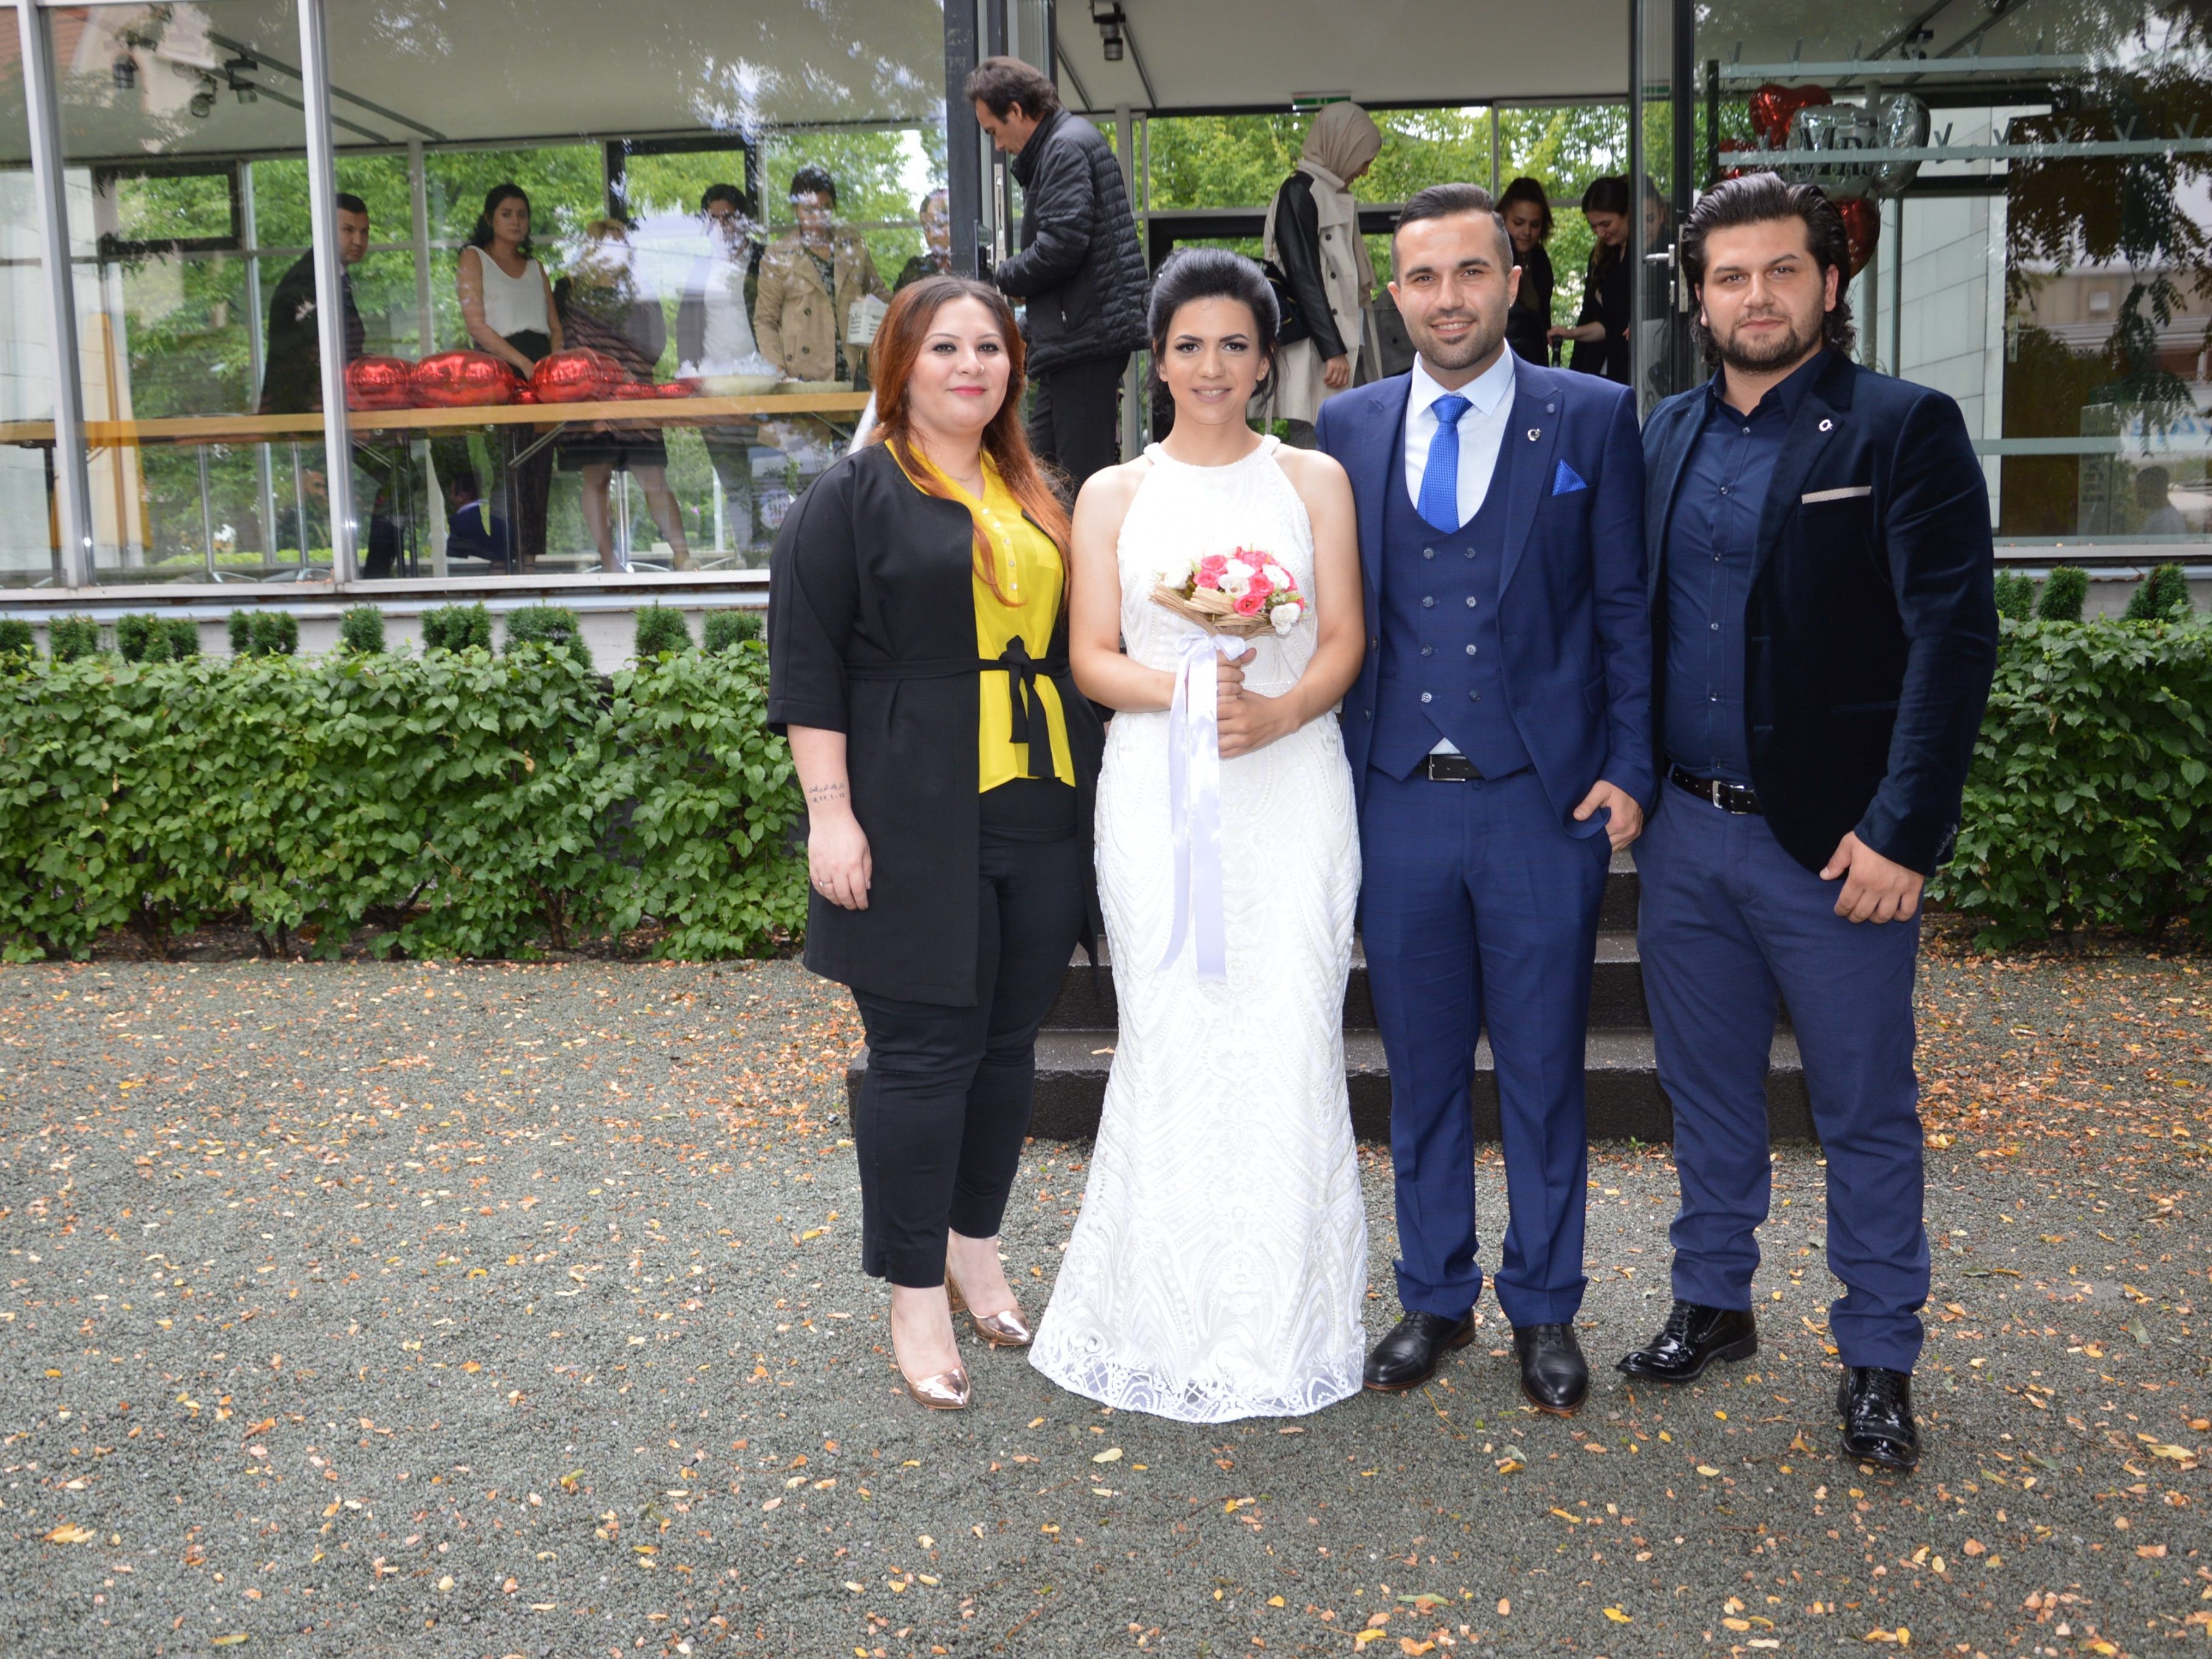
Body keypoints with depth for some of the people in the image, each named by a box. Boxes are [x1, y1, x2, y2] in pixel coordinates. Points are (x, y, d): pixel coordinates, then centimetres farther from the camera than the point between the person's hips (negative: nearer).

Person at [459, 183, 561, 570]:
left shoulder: (534, 266, 23)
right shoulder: (474, 259, 7)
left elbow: (555, 325, 19)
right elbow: (476, 324, -5)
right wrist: (523, 363, -15)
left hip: (541, 366, 5)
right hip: (500, 365, -5)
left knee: (541, 462, -1)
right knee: (516, 460, -13)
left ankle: (536, 553, 0)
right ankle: (527, 553, -15)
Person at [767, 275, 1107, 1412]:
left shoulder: (1035, 498, 17)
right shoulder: (853, 497, -2)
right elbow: (804, 658, -8)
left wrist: (1091, 792, 16)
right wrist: (830, 811, -15)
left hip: (1040, 817, 6)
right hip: (917, 827, -6)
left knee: (1008, 1043, 11)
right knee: (923, 1052, -2)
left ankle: (975, 1254, 28)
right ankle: (917, 1299, 10)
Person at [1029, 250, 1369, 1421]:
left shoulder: (1314, 480, 10)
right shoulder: (1112, 495, 11)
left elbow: (1344, 640, 4)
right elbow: (1092, 659, 4)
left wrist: (1276, 710, -16)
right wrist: (1188, 691, -15)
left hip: (1293, 785, 0)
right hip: (1156, 787, 0)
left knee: (1289, 1040, -2)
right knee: (1173, 1041, -4)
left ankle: (1282, 1317, 12)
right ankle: (1172, 1318, 10)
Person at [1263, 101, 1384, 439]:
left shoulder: (1337, 197, 20)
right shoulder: (1299, 192, -6)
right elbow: (1303, 276, -14)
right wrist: (1332, 350, -18)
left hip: (1344, 347, 9)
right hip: (1314, 353, -9)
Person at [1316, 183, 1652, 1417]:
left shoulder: (1593, 418, 1)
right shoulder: (1350, 428, 8)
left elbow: (1628, 607, 1)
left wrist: (1630, 771, -6)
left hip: (1546, 802, -2)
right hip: (1398, 803, 2)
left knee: (1544, 1069, 8)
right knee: (1422, 1069, 13)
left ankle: (1545, 1309, 26)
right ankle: (1435, 1300, 29)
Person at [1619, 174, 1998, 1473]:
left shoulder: (1903, 429, -6)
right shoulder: (1668, 436, 9)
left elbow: (1955, 638, -12)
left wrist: (1902, 831, -17)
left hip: (1835, 838, -4)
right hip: (1688, 830, 5)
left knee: (1868, 1111, 7)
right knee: (1708, 1090, 16)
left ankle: (1879, 1359, 23)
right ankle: (1715, 1302, 34)